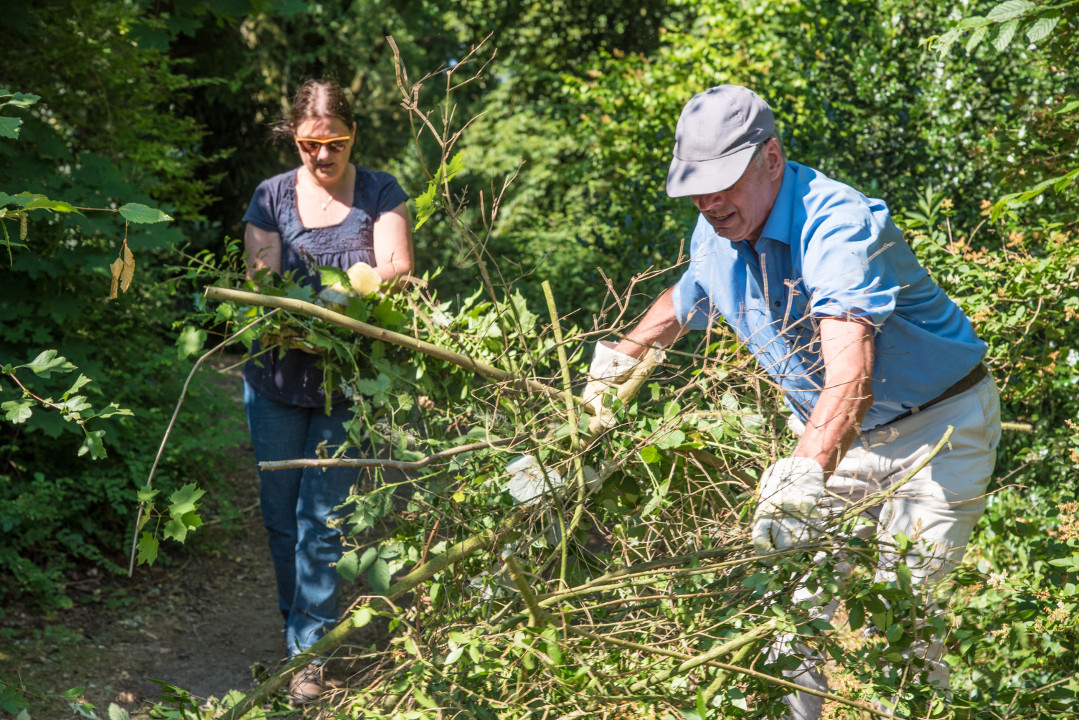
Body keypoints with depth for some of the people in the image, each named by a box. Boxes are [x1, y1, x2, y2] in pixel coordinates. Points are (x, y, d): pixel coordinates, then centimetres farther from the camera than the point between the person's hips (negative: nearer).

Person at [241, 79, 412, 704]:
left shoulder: (380, 194, 0)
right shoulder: (272, 197, 5)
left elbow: (396, 269, -11)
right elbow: (258, 280, -1)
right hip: (277, 376, 3)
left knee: (321, 517, -4)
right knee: (280, 512, 10)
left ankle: (310, 651, 3)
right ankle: (298, 623, 29)